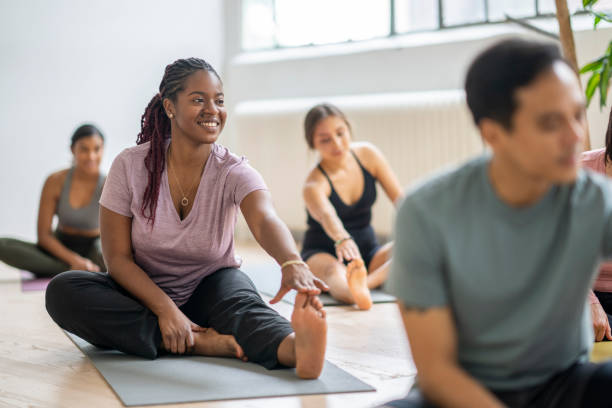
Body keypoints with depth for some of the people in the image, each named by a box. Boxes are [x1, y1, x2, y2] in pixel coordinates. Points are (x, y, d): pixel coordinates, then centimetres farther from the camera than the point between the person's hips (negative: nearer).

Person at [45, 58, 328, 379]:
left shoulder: (235, 172, -14)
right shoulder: (130, 166, -12)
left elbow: (265, 221, -36)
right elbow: (117, 257, -10)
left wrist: (293, 263, -59)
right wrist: (165, 309, -26)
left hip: (211, 288, -1)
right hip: (144, 291, 1)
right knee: (62, 291, -26)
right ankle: (201, 342, -34)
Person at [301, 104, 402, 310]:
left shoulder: (367, 154, -4)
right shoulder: (314, 184, -20)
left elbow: (400, 200, -1)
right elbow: (326, 215, -43)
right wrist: (342, 240, -64)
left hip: (368, 252, 5)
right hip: (322, 253, -5)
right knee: (332, 270, -41)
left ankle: (361, 284, -48)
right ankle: (355, 292, -76)